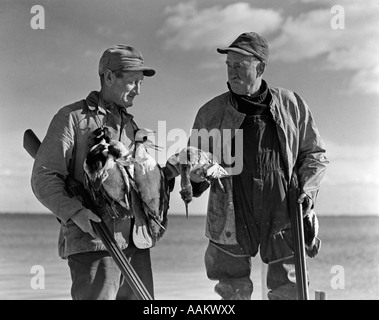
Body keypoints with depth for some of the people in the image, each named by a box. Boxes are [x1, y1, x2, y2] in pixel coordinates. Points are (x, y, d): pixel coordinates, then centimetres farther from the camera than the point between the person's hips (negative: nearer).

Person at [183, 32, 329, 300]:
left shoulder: (292, 105, 2)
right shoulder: (210, 113, 1)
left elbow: (314, 154, 11)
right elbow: (195, 168, 7)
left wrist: (308, 190, -5)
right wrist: (197, 176, -16)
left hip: (284, 219, 0)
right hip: (231, 223, 0)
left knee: (290, 291, 4)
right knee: (235, 293, 8)